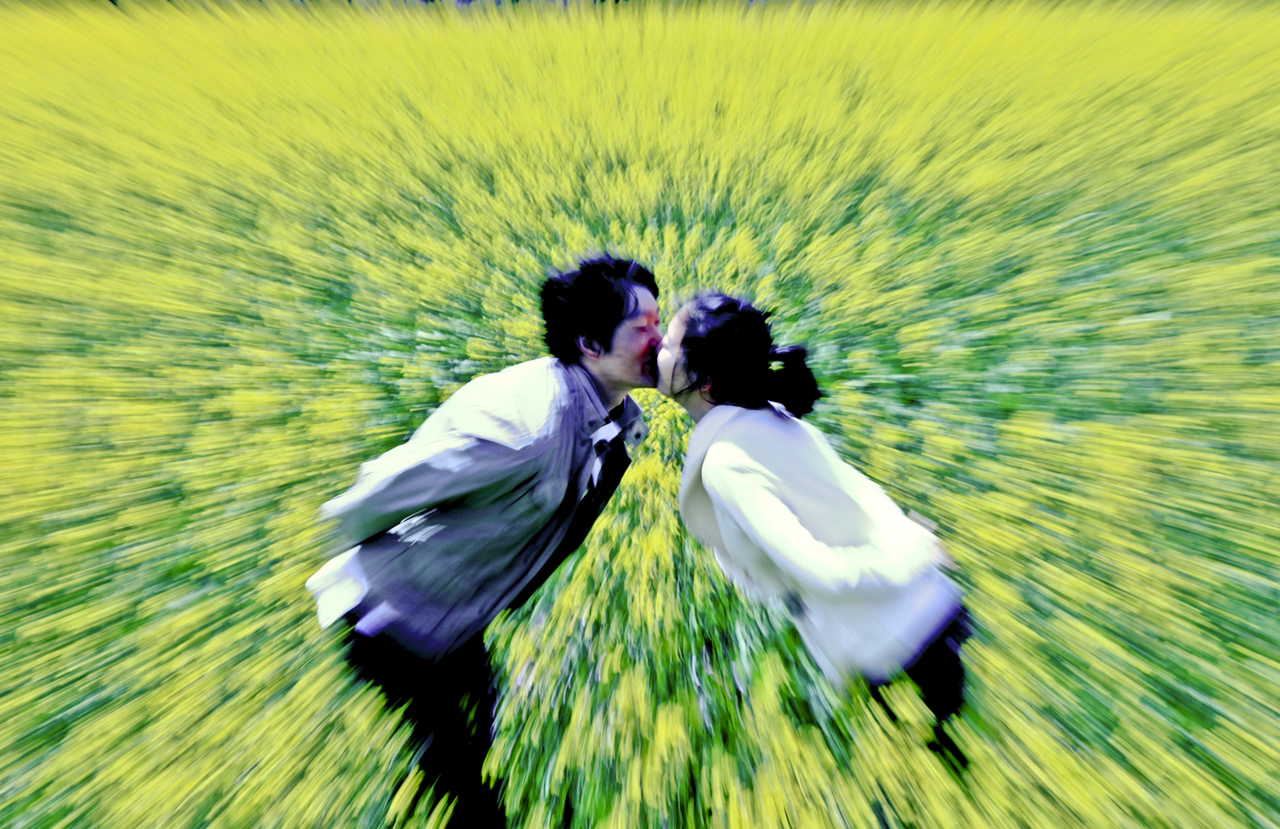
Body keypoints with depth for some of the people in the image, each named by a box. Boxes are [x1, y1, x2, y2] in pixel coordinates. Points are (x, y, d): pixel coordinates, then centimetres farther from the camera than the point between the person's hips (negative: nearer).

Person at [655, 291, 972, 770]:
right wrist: (912, 542, 10)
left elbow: (819, 570, -26)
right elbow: (857, 485, 2)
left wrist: (912, 557, -10)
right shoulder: (771, 414, -6)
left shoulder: (723, 462, -30)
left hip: (886, 648, -6)